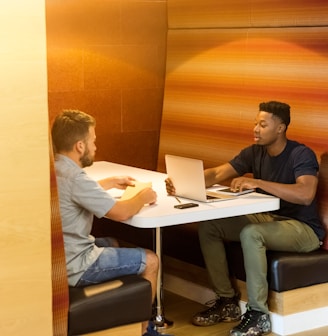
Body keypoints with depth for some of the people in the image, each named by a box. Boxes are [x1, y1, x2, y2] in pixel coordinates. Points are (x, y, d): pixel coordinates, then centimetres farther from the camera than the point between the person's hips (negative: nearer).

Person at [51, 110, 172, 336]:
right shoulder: (74, 177, -26)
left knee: (112, 243, 32)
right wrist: (143, 196, -2)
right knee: (150, 260, 3)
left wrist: (110, 183, 25)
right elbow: (121, 213, -21)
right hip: (73, 268, -10)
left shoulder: (54, 169, 2)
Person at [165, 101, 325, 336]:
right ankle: (227, 301, 2)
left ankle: (259, 315, -22)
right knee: (208, 226, -7)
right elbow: (217, 174, -7)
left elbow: (306, 194, -35)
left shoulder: (301, 155, -18)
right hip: (269, 219, 7)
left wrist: (257, 182, -36)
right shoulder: (255, 153, 1)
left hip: (304, 228, -7)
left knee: (250, 233, -35)